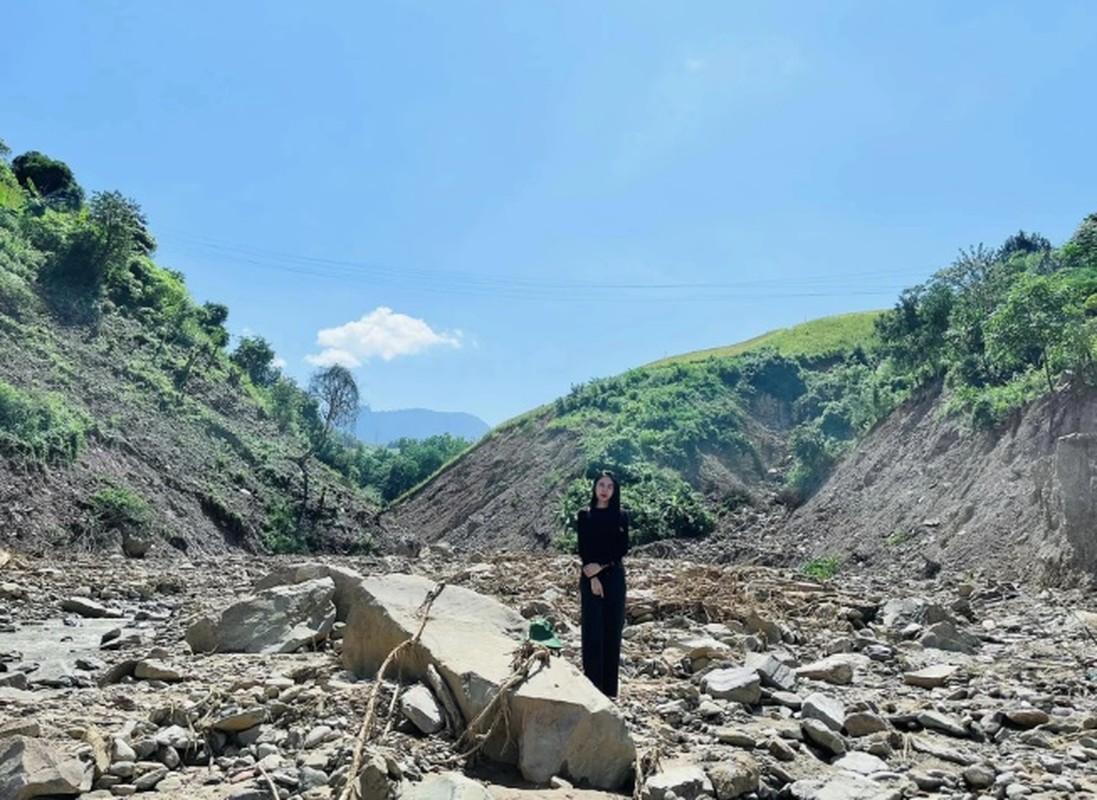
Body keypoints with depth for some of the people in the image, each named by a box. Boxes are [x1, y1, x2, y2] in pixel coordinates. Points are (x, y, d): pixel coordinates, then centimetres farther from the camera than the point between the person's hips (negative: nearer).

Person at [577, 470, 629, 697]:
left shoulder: (621, 516, 6)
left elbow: (623, 549, -1)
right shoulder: (584, 515, 2)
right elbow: (583, 549, -4)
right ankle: (593, 685, 5)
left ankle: (609, 685, 13)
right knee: (593, 630, -1)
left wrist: (601, 566, -13)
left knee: (612, 629, 4)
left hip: (614, 577, 2)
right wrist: (592, 577, -14)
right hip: (590, 577, -1)